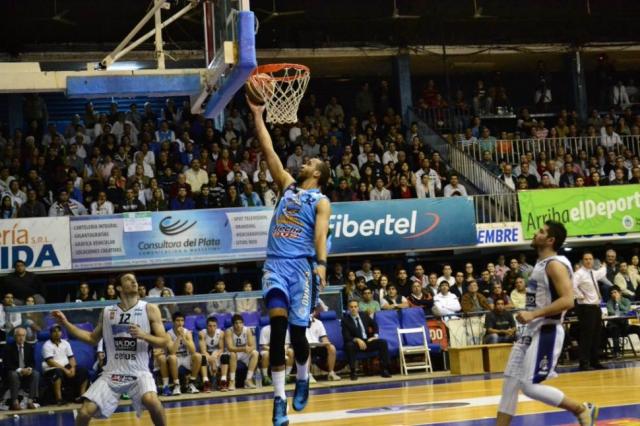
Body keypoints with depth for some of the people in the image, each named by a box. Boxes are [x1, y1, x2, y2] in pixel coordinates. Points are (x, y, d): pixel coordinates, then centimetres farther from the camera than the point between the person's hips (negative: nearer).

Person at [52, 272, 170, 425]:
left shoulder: (150, 309, -2)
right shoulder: (107, 312, 8)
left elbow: (164, 342, -4)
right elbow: (93, 339, 20)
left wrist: (143, 335, -22)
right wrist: (66, 323, 12)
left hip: (139, 372, -3)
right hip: (112, 373, 3)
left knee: (151, 401, -33)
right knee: (85, 412, -9)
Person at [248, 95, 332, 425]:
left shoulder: (320, 201, 5)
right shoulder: (287, 186, 18)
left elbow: (321, 234, -10)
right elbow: (268, 150, 16)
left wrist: (321, 264, -26)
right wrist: (258, 116, 14)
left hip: (301, 264, -3)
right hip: (275, 263, 3)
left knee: (297, 331, -2)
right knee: (277, 325, -13)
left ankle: (303, 379, 29)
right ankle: (279, 398, -13)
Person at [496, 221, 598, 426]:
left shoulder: (555, 264, -15)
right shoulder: (541, 263, 14)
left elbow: (567, 301, -26)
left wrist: (533, 314, -27)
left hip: (546, 332, -10)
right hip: (532, 330, 10)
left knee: (530, 386, -11)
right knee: (510, 382, 7)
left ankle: (582, 409, 3)